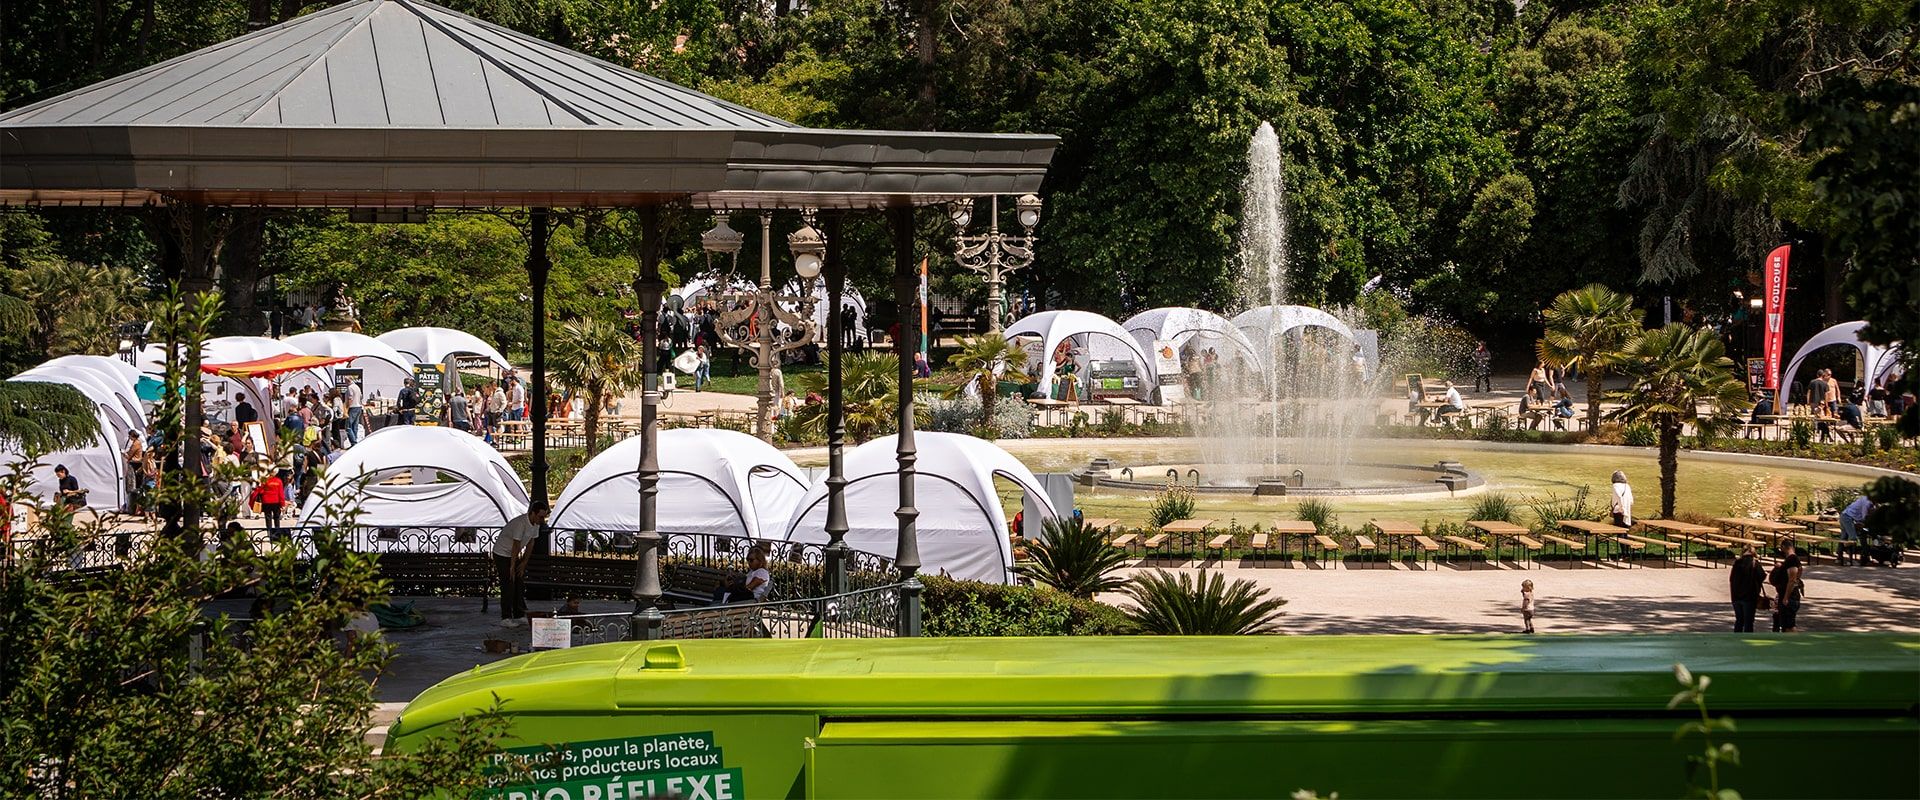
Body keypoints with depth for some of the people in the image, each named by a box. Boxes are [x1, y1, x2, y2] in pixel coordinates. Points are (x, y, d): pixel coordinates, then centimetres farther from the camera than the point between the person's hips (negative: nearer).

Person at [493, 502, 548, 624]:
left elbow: (530, 543, 3)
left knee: (520, 585, 6)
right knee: (508, 586, -11)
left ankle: (519, 615, 11)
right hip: (502, 554, -8)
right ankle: (505, 618, -8)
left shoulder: (536, 524, -4)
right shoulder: (520, 523, -31)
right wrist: (512, 567, -23)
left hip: (515, 555, 8)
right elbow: (516, 546, -27)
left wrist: (523, 563, 0)